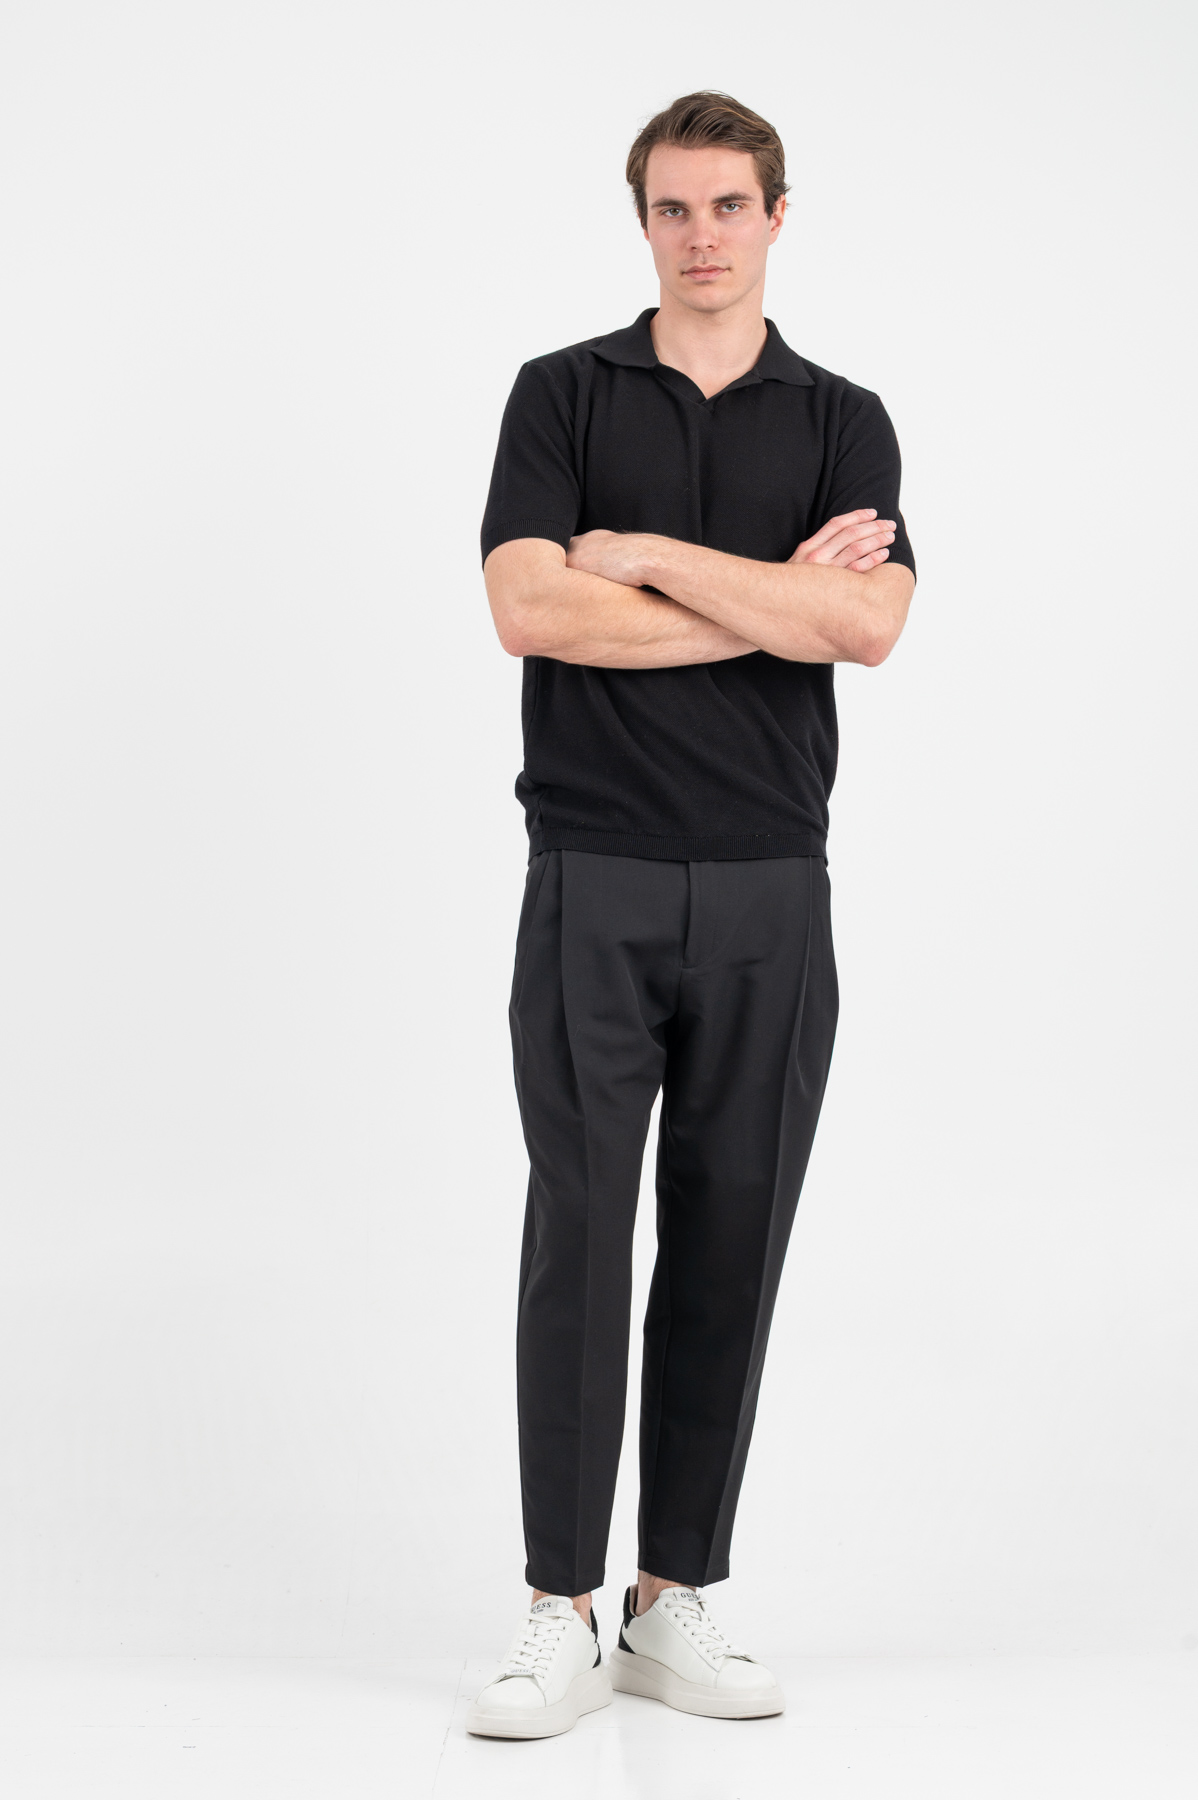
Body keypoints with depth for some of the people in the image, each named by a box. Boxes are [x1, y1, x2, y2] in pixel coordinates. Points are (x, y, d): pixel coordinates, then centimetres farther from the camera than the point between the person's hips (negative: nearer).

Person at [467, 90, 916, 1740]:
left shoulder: (845, 421, 8)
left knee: (730, 1247, 6)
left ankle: (676, 1601, 17)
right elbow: (532, 611, -13)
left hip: (768, 889, 2)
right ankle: (561, 1614, 6)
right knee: (578, 1240, -3)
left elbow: (868, 624, -11)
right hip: (594, 880, -2)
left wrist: (644, 553, -11)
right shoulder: (561, 395, 4)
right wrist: (776, 596, -10)